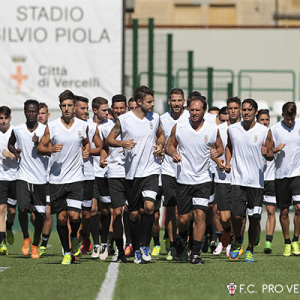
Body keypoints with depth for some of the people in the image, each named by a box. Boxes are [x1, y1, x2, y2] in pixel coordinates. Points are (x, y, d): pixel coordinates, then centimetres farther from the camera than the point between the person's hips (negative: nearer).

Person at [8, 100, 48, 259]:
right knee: (22, 209, -13)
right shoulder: (17, 130, 3)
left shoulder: (45, 130, -2)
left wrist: (39, 144, -18)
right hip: (23, 176, 0)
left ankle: (35, 245, 21)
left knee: (39, 213, 2)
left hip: (41, 178, 0)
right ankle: (26, 238, 13)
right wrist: (14, 150, 1)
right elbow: (10, 143, 22)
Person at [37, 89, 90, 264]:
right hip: (56, 179, 0)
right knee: (61, 217, 2)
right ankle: (67, 252, 17)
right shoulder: (51, 127, -2)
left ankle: (74, 238, 19)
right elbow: (40, 148, 4)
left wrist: (87, 151, 0)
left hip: (76, 178, 0)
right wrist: (51, 149, -16)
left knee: (74, 215, -13)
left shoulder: (83, 126, 3)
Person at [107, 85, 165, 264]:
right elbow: (109, 139, 1)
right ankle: (137, 249, 20)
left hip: (151, 170, 1)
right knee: (134, 214, 4)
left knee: (149, 207, -17)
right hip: (132, 173, -1)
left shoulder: (155, 118, 4)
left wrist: (160, 146, 2)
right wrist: (122, 143, -19)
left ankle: (145, 245, -4)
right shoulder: (124, 120, -5)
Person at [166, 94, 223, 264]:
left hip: (204, 180, -1)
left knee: (200, 215, -12)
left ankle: (196, 254, -5)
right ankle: (182, 244, 36)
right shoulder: (179, 127, -3)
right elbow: (170, 145, 11)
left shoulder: (213, 129, -2)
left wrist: (217, 152, -11)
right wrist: (173, 153, -11)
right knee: (183, 219, 4)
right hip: (184, 179, 1)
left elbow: (220, 147, 12)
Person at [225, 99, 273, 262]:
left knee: (254, 218, 2)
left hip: (256, 181, -1)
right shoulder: (232, 129, 4)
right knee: (236, 216, -9)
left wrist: (267, 153, -18)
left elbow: (271, 155, 5)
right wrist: (228, 162, 7)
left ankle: (250, 249, 20)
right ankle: (238, 240, 21)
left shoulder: (265, 132, -1)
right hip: (238, 180, 1)